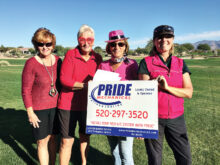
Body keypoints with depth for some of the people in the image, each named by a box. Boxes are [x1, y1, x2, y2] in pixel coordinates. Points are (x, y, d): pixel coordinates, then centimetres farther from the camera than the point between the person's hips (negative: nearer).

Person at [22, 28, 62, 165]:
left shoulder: (58, 60, 0)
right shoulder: (31, 63, -13)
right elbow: (25, 90, -9)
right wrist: (30, 112, -10)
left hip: (55, 107, 4)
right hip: (39, 109, -3)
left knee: (52, 138, 17)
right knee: (42, 141, 10)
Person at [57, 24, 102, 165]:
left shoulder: (98, 58, 1)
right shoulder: (70, 55, -9)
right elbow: (64, 79, -15)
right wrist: (85, 85, -22)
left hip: (88, 105, 4)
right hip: (68, 104, -3)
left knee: (85, 137, 21)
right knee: (67, 141, 5)